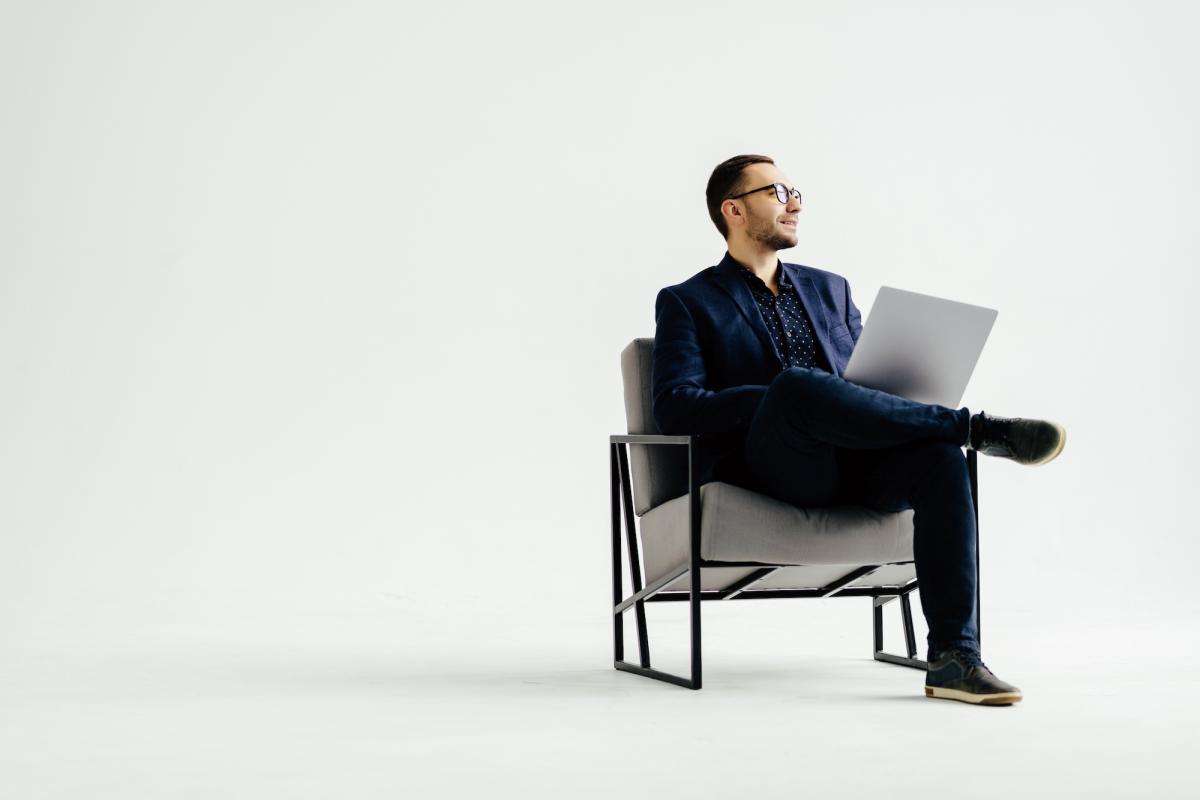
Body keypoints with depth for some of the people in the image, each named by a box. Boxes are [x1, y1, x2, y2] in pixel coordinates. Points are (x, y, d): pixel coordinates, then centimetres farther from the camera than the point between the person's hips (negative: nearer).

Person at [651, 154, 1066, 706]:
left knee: (939, 457, -29)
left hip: (852, 465, 5)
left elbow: (867, 384, 24)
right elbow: (673, 408, -6)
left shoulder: (829, 288, 27)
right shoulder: (686, 303, 10)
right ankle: (976, 428, -26)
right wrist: (779, 399, -17)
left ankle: (954, 658, -34)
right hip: (766, 467, -4)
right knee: (796, 382, -37)